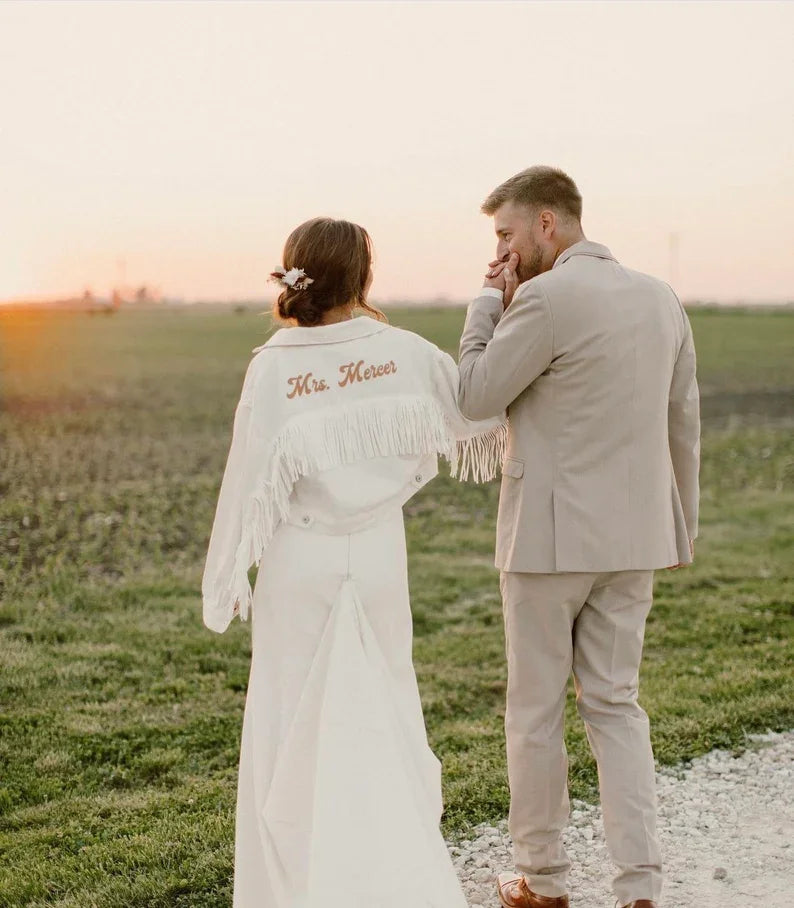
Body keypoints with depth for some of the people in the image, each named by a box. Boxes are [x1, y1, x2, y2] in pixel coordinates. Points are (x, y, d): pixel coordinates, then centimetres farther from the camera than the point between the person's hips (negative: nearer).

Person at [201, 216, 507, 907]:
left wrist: (227, 578, 3)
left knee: (293, 726, 11)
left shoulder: (274, 366, -11)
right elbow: (482, 409, 6)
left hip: (301, 559, -2)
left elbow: (251, 479, -8)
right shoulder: (403, 351, -7)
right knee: (384, 713, 16)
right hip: (379, 553, 2)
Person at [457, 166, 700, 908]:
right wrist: (681, 528, 20)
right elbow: (683, 424, 12)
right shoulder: (661, 299, 7)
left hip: (549, 535, -6)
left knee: (535, 709, 9)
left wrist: (491, 302, 0)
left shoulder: (546, 299, -16)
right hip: (632, 538, 6)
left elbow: (475, 399, -7)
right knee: (615, 705, 13)